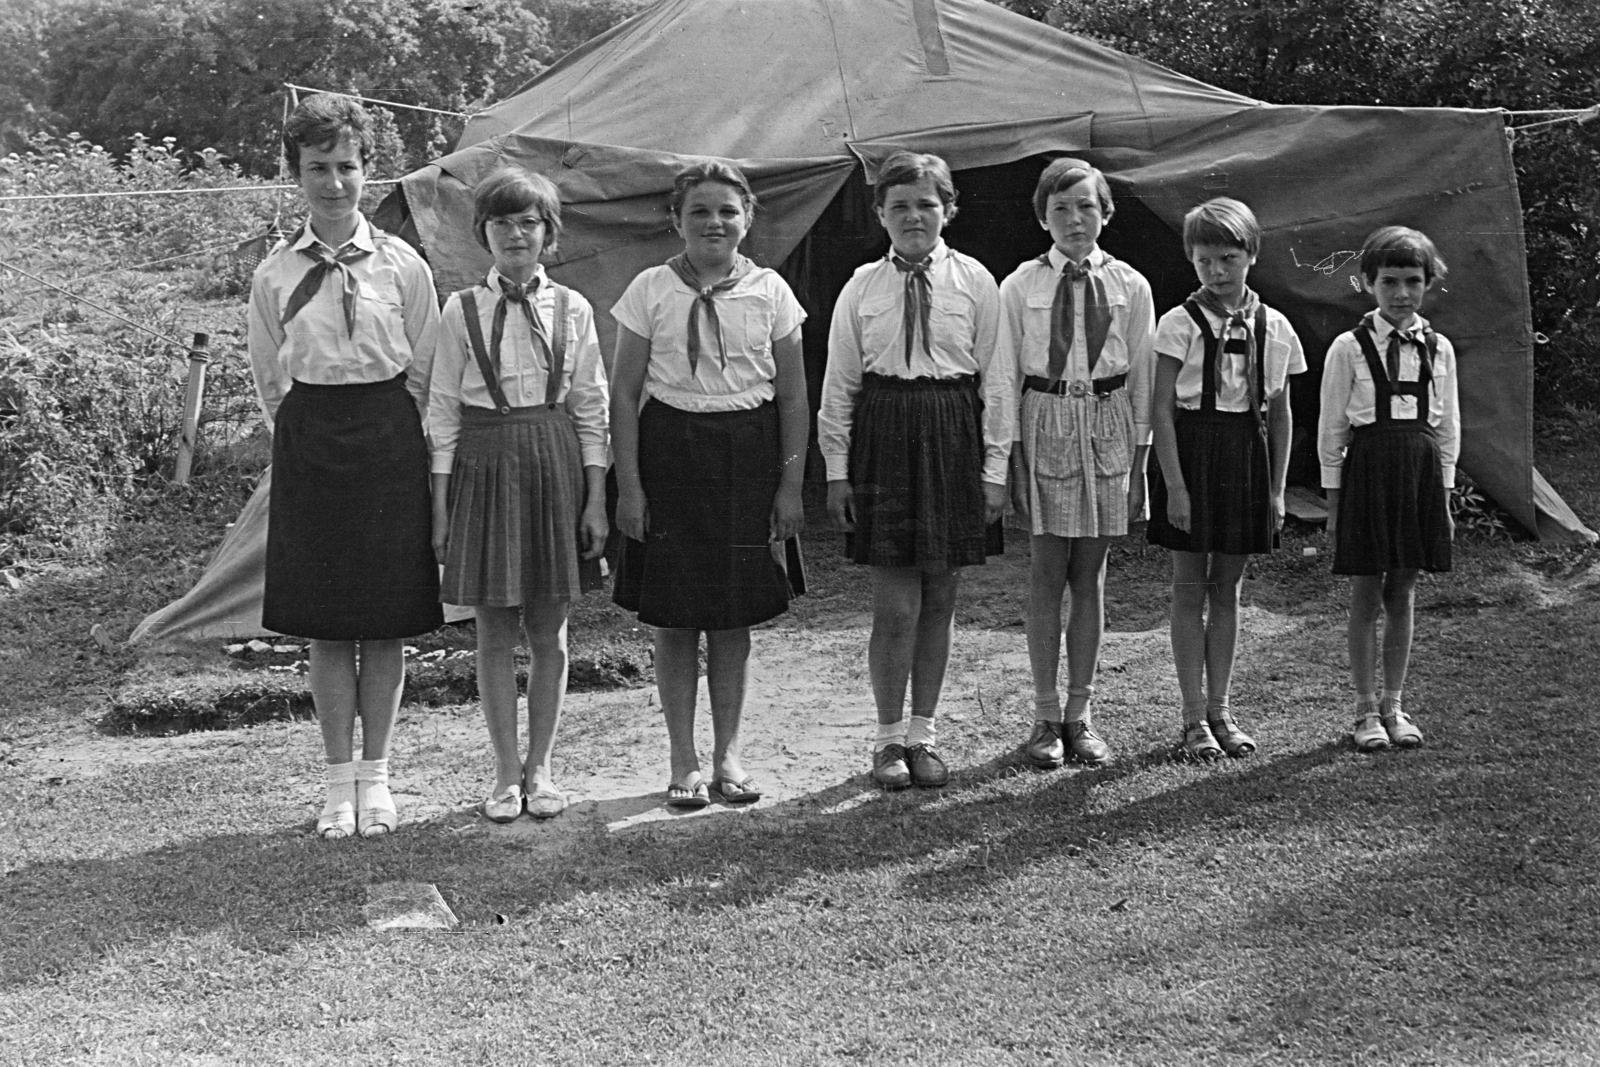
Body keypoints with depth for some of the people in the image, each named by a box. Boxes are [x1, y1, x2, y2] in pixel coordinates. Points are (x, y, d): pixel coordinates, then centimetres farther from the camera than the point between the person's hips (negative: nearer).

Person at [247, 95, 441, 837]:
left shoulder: (402, 266, -1)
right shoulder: (274, 276, 2)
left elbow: (426, 373, 5)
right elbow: (269, 380, 11)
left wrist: (392, 440, 5)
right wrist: (304, 441, 7)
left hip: (390, 443, -1)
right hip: (309, 446, 1)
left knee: (387, 621, 4)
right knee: (324, 626, 5)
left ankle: (375, 776, 16)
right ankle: (339, 780, 15)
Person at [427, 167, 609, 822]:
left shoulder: (571, 310, 2)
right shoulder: (461, 311, 0)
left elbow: (591, 408, 4)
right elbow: (443, 410, 2)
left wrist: (595, 498, -1)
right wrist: (440, 502, -2)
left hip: (556, 463, 1)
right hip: (484, 466, -1)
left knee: (548, 631, 7)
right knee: (495, 631, 4)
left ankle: (539, 767, 19)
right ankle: (506, 773, 15)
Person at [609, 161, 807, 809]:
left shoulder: (770, 293, 1)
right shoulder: (651, 291, -2)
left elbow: (794, 396, 4)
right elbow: (624, 394, -1)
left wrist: (790, 484, 0)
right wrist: (628, 485, -6)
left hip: (748, 454, 1)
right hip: (670, 450, -1)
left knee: (735, 616, 8)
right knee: (673, 617, 3)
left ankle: (728, 755, 21)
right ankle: (684, 762, 15)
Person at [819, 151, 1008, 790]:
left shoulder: (974, 283, 1)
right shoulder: (862, 288, 2)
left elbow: (995, 380, 2)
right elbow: (839, 384, 5)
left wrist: (995, 467, -1)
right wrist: (837, 470, 2)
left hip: (954, 437, 1)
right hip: (883, 434, -1)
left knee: (939, 599, 9)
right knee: (896, 605, -2)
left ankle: (923, 733, 23)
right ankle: (889, 737, 14)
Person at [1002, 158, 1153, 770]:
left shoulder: (1129, 287, 2)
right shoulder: (1021, 286, -1)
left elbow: (1141, 378, 5)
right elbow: (1005, 375, 1)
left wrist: (1139, 456, 2)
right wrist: (1009, 456, -3)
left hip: (1108, 427, 1)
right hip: (1045, 426, -1)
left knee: (1090, 576, 7)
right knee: (1047, 572, 2)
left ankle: (1079, 714, 16)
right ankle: (1046, 718, 11)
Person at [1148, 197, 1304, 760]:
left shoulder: (1273, 328, 3)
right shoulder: (1180, 324, -7)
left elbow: (1280, 414, 9)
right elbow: (1162, 409, -9)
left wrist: (1277, 488, 6)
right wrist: (1175, 485, -14)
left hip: (1247, 455, 3)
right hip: (1192, 451, -3)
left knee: (1227, 588, 11)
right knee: (1190, 589, 3)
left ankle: (1220, 709, 19)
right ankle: (1195, 718, 9)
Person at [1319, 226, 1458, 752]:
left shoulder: (1439, 349, 5)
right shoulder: (1348, 348, -4)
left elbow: (1448, 429, 10)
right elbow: (1332, 429, -1)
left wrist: (1444, 495, 8)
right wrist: (1333, 501, -2)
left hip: (1420, 470, 3)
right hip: (1368, 466, -3)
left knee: (1403, 593, 10)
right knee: (1366, 594, 3)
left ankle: (1393, 704, 20)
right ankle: (1366, 709, 13)